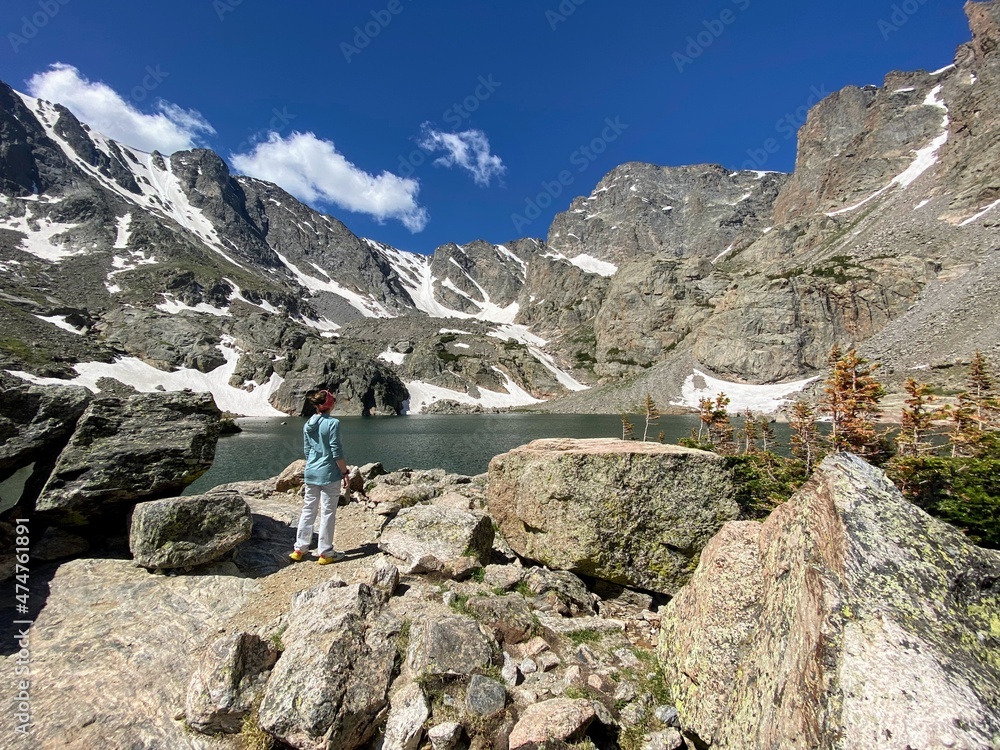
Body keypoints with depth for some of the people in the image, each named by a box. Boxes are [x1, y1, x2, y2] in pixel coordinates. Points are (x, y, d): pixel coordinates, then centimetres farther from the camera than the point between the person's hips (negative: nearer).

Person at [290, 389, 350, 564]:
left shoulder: (307, 425, 6)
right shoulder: (332, 423, -15)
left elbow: (307, 451, 13)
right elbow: (336, 452, -15)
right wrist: (345, 472, -7)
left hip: (311, 473, 7)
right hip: (329, 474, -6)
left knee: (308, 509, 16)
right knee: (328, 513, 4)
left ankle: (300, 549, 25)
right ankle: (326, 553, 13)